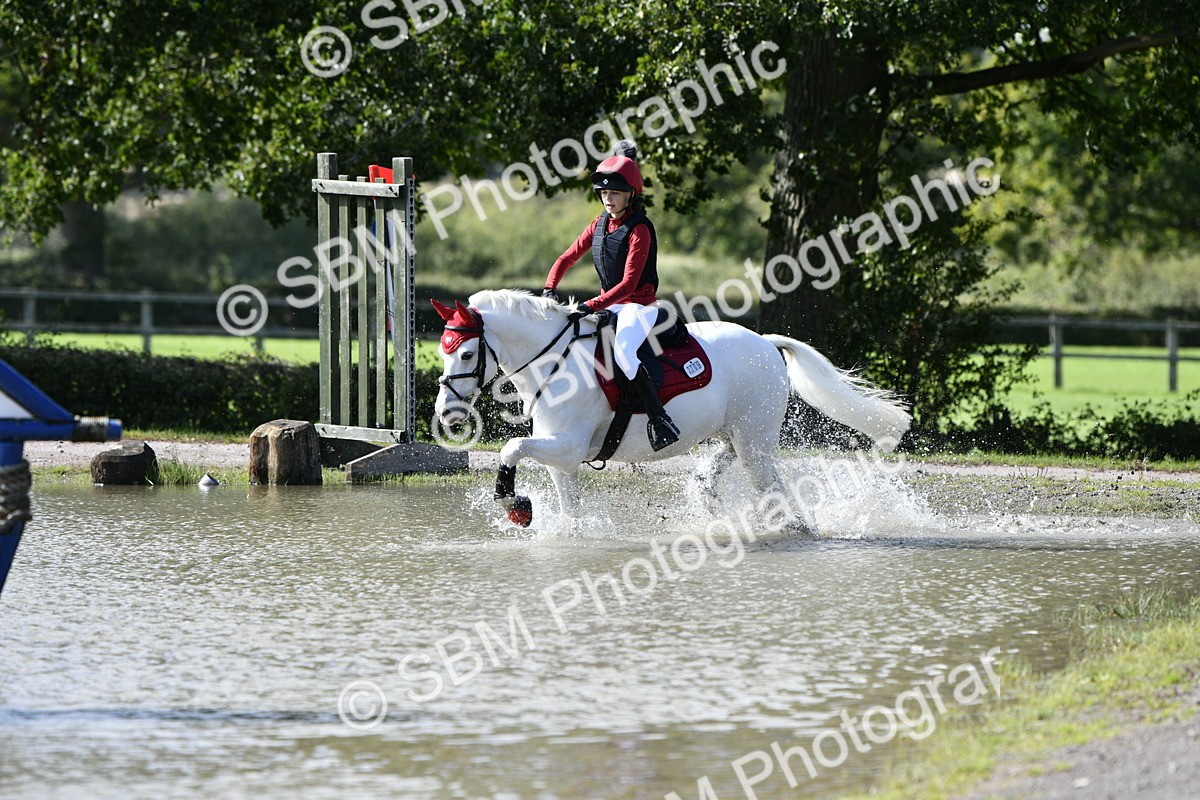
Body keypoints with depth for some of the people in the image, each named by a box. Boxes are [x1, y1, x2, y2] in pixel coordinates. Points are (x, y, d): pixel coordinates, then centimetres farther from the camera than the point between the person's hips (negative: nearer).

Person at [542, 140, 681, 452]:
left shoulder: (639, 230, -17)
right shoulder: (600, 224, 7)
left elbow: (629, 283, -24)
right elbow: (568, 258, 11)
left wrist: (594, 306, -32)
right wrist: (549, 288, -7)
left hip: (640, 305, -9)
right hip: (609, 304, 9)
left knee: (622, 352, -34)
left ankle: (659, 420, -30)